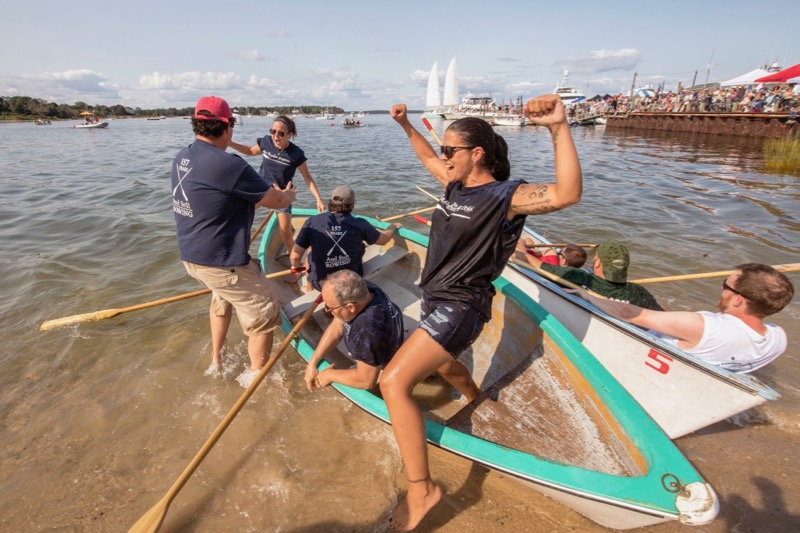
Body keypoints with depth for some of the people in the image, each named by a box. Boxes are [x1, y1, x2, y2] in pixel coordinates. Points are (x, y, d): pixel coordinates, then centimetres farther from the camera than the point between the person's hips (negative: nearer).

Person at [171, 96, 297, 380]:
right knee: (264, 311, 7)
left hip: (191, 255, 10)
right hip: (221, 261, -9)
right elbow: (276, 201, -14)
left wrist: (270, 191, 18)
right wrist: (289, 195, 9)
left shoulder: (182, 158, 5)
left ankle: (216, 360, 47)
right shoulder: (229, 165, -24)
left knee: (222, 298, 34)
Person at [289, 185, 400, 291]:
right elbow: (383, 239, 4)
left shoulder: (312, 221, -14)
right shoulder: (359, 224, -13)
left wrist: (296, 266, 13)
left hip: (319, 283, 0)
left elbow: (295, 256, -11)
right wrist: (393, 226, 26)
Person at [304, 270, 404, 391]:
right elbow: (336, 327, -8)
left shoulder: (369, 330, -46)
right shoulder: (361, 289, -23)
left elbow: (367, 381, -32)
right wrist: (312, 363, -6)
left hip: (380, 370, -7)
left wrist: (329, 375, -18)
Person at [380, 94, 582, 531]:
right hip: (437, 299, 10)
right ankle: (477, 401, 65)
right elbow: (427, 158, 25)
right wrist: (406, 125, 23)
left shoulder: (505, 196, -19)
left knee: (393, 383, -18)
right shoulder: (457, 183, 4)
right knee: (442, 364, 34)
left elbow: (567, 193, -36)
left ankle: (421, 489, -5)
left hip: (459, 308, -9)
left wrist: (559, 128, -40)